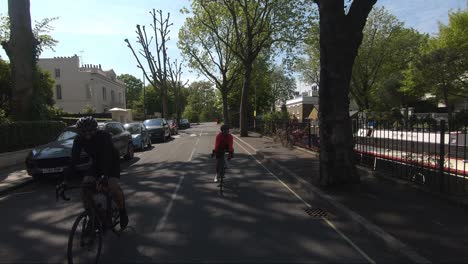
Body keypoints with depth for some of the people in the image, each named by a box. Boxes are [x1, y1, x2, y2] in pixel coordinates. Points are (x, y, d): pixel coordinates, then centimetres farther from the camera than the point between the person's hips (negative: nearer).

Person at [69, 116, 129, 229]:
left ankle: (122, 211, -1)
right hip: (96, 162, 5)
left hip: (112, 161, -5)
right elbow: (74, 159, -21)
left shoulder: (104, 136, -30)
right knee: (85, 186, -14)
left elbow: (107, 157, -39)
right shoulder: (79, 139, -16)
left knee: (113, 186, -27)